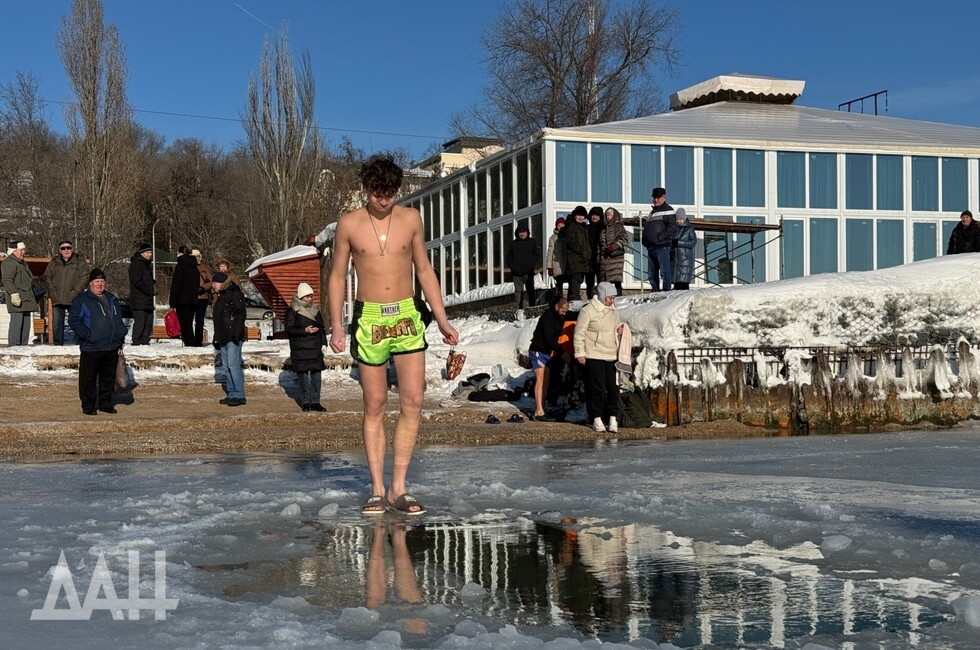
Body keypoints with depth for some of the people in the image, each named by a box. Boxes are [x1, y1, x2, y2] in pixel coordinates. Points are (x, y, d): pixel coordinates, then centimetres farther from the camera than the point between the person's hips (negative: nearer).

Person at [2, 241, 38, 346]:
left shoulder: (22, 263, 24)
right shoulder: (8, 263, -7)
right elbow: (7, 281, -16)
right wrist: (14, 294, -24)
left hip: (26, 299, 10)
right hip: (17, 299, -10)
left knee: (26, 323, 9)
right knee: (17, 322, -12)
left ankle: (23, 346, 13)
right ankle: (14, 347, -12)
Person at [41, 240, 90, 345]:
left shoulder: (80, 263, 5)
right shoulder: (53, 263, 15)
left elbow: (84, 278, -4)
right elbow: (47, 277, 10)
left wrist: (74, 292, -14)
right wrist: (52, 293, -4)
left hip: (73, 300, -3)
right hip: (57, 300, 3)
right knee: (56, 325, 7)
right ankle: (57, 346, 15)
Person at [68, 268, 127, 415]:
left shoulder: (112, 299, 17)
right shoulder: (81, 300, -2)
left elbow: (119, 319, 27)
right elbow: (73, 320, -9)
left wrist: (121, 334, 14)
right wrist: (86, 335, -16)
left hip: (112, 348, 5)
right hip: (91, 348, -5)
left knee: (108, 377, 11)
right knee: (88, 378, -1)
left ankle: (105, 403, 22)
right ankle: (88, 405, 8)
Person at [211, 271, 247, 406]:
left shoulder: (235, 295, -9)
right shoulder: (221, 296, 20)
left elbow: (240, 315, -16)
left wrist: (237, 333, -24)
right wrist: (217, 338, 22)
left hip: (233, 337, -10)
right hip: (222, 338, 10)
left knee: (233, 365, -13)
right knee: (226, 366, 10)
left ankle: (239, 395, -11)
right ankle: (231, 394, 14)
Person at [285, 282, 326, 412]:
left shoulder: (315, 310, 16)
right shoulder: (292, 311, -1)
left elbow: (322, 329, 21)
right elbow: (289, 330, -8)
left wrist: (324, 343, 11)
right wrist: (305, 330, -17)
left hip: (315, 348, 5)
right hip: (300, 349, -5)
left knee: (316, 373, 0)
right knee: (303, 374, -3)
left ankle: (315, 402, 5)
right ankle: (305, 402, 4)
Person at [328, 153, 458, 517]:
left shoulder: (411, 219, 5)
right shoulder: (349, 224, 0)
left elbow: (424, 271, 13)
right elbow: (337, 277, 6)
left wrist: (443, 320, 10)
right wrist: (336, 326, -3)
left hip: (407, 316, 2)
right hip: (369, 319, -2)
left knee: (413, 402, -5)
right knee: (375, 406, 2)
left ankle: (398, 487, 2)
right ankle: (377, 490, 9)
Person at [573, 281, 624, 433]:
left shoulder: (613, 311, 13)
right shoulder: (588, 311, -9)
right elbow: (579, 333, -7)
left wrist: (619, 329, 5)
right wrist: (580, 353, -10)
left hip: (612, 356, 6)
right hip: (594, 356, -6)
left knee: (613, 387, 3)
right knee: (597, 388, -3)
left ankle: (612, 418, 11)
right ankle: (597, 419, 7)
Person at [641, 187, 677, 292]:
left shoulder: (668, 210, 0)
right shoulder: (652, 212, 25)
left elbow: (672, 227, -12)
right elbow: (646, 228, 28)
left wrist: (660, 237, -18)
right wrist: (645, 240, 10)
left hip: (662, 246, -8)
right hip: (651, 247, 8)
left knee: (664, 272, -11)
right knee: (652, 273, 9)